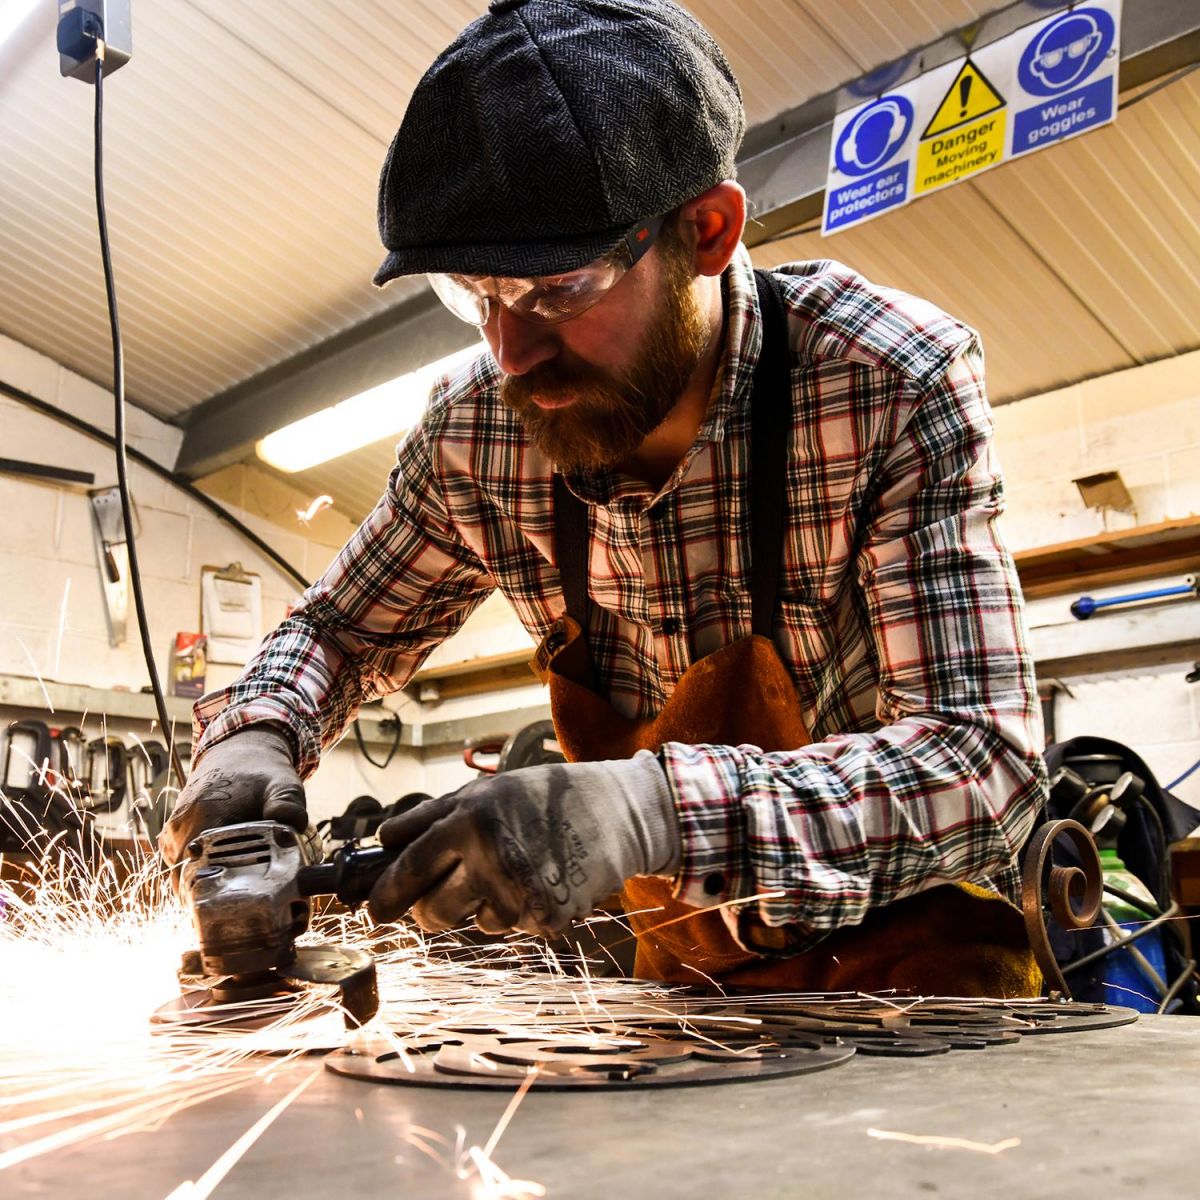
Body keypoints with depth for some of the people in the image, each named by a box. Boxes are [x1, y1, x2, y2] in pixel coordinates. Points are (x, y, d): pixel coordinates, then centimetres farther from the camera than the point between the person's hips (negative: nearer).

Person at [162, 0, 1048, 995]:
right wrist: (253, 737, -19)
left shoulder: (893, 384, -23)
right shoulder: (476, 434, -13)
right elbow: (340, 627, 4)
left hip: (908, 950, -1)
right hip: (683, 966, 2)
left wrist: (656, 807, -45)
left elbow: (983, 761, -30)